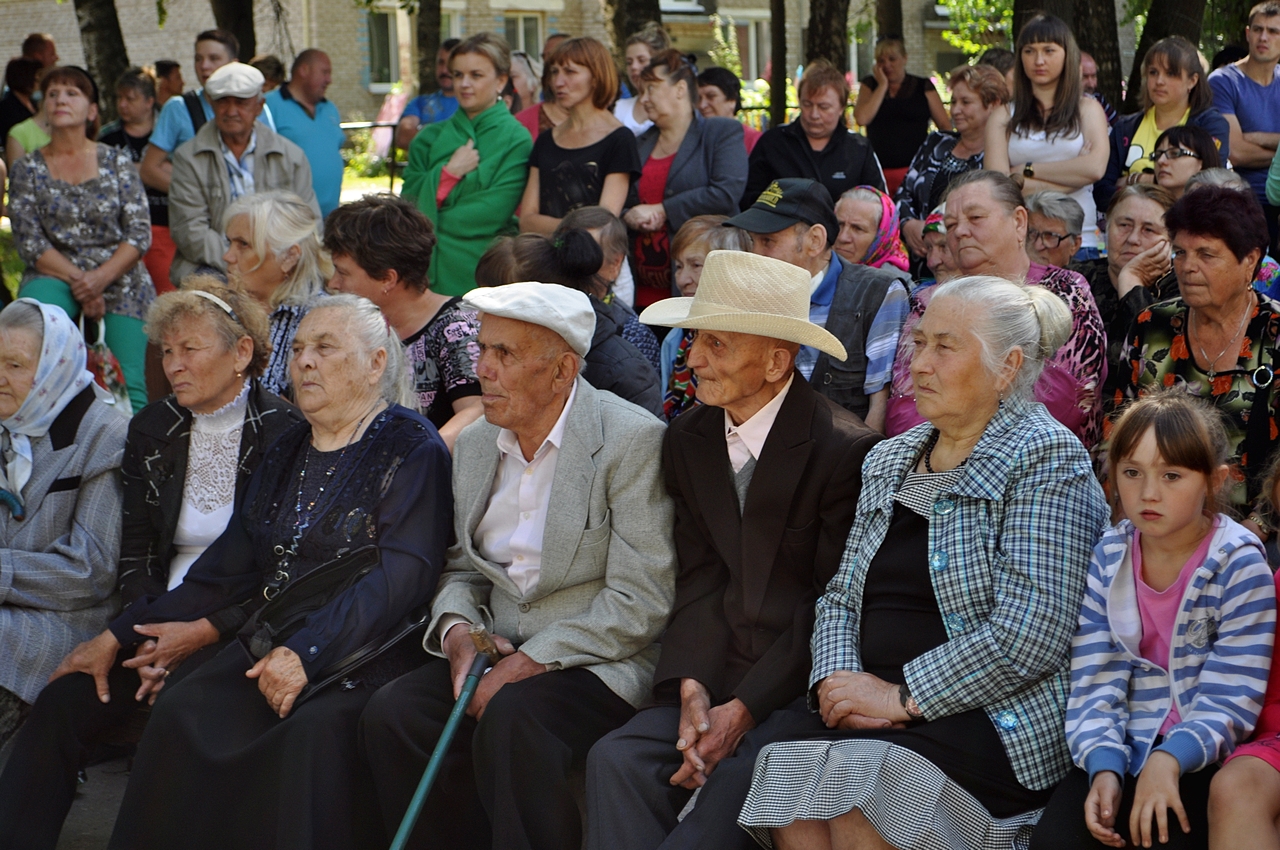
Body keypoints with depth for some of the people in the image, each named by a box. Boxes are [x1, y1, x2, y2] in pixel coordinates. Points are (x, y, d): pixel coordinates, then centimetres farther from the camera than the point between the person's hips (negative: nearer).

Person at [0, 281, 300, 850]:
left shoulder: (285, 434, -3)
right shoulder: (152, 431, 14)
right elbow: (134, 557, 13)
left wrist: (201, 628, -16)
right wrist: (155, 623, -7)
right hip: (158, 621, 5)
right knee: (58, 706, -20)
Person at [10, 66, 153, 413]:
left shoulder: (116, 162, 7)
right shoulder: (28, 169, 7)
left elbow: (140, 234, 1)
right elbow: (29, 242, 0)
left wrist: (101, 278, -15)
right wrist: (77, 280, -14)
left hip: (119, 277, 0)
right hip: (55, 276, 0)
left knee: (128, 385, -20)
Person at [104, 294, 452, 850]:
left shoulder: (411, 447, -1)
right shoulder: (287, 452, 21)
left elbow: (405, 573, -12)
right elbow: (229, 569, 20)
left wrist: (309, 653, -21)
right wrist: (120, 634, 13)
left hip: (365, 651, -6)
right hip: (272, 641, 6)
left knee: (314, 727, -35)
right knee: (181, 714, -21)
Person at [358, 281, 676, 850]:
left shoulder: (632, 440, -10)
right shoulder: (476, 445, 13)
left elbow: (641, 602, -14)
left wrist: (534, 659, -19)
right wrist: (457, 632, -3)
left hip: (599, 664, -6)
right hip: (496, 651, 6)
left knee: (510, 717, -35)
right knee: (390, 716, -19)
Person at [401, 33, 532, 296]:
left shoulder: (515, 139, -2)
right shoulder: (430, 138, 11)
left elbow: (493, 213, -10)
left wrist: (429, 221, -5)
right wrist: (447, 174, -11)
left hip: (484, 272, -3)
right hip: (432, 272, 3)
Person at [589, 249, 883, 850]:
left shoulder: (845, 451, -10)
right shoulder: (688, 440, 10)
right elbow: (700, 579, 5)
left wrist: (743, 709, -16)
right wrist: (692, 686, -12)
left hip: (801, 687, -5)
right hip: (714, 672, 5)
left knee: (743, 777, -32)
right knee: (616, 759, -20)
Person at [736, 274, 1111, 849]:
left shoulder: (1047, 460, -4)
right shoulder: (888, 462, 19)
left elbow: (1029, 635, -14)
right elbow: (840, 598, 19)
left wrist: (902, 697, -13)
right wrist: (836, 679, -3)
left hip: (996, 720, -5)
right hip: (871, 711, 6)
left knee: (856, 789, -33)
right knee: (791, 803, -27)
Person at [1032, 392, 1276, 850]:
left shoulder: (1239, 564, -10)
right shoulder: (1108, 559, 2)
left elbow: (1230, 697, -14)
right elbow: (1095, 680, -3)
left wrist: (1170, 759, -30)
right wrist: (1104, 765, -21)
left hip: (1206, 755, -3)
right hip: (1129, 746, 3)